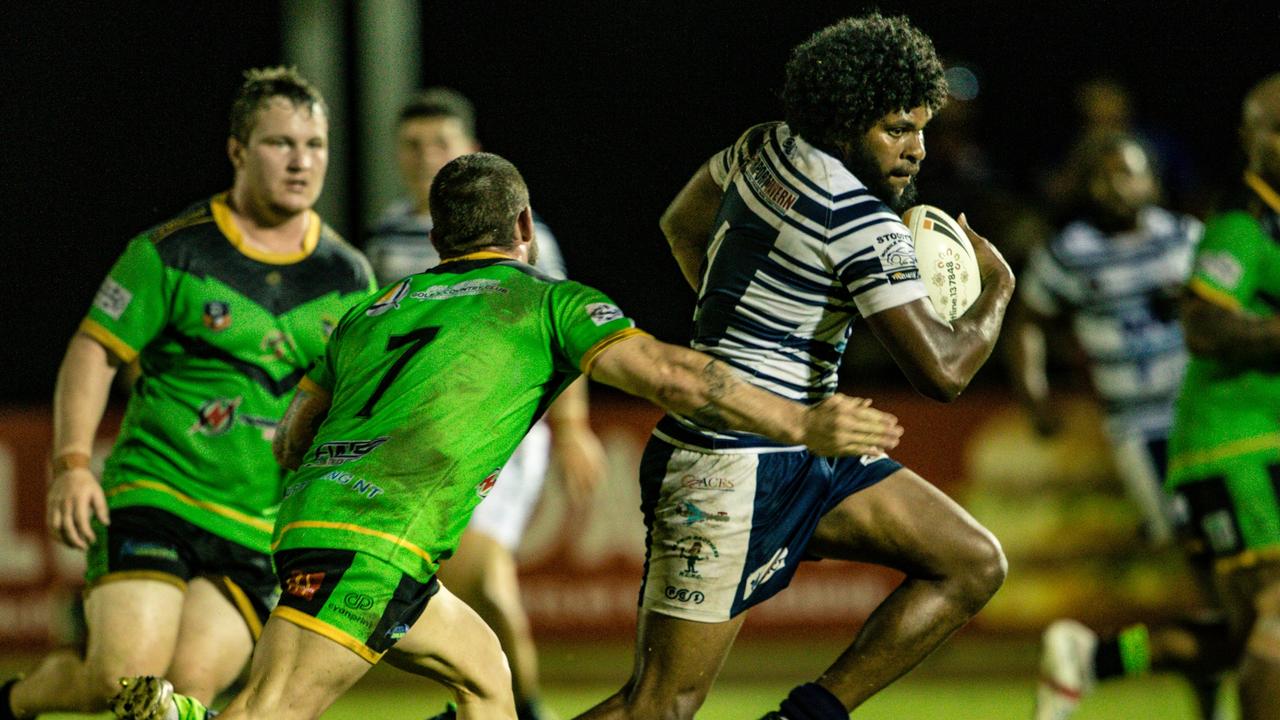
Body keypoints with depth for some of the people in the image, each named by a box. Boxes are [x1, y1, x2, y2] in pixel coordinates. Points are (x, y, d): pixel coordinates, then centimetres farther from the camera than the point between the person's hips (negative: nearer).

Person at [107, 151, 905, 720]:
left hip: (315, 514, 8)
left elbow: (290, 440, 26)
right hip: (376, 540, -8)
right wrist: (804, 425, 0)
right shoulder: (548, 302, 8)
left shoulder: (374, 312, 26)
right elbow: (670, 375, -3)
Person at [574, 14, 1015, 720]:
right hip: (733, 471, -10)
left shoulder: (768, 146, 7)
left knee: (974, 563, 5)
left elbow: (682, 225, 27)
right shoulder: (862, 223, -19)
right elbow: (942, 370, -21)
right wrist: (996, 287, -2)